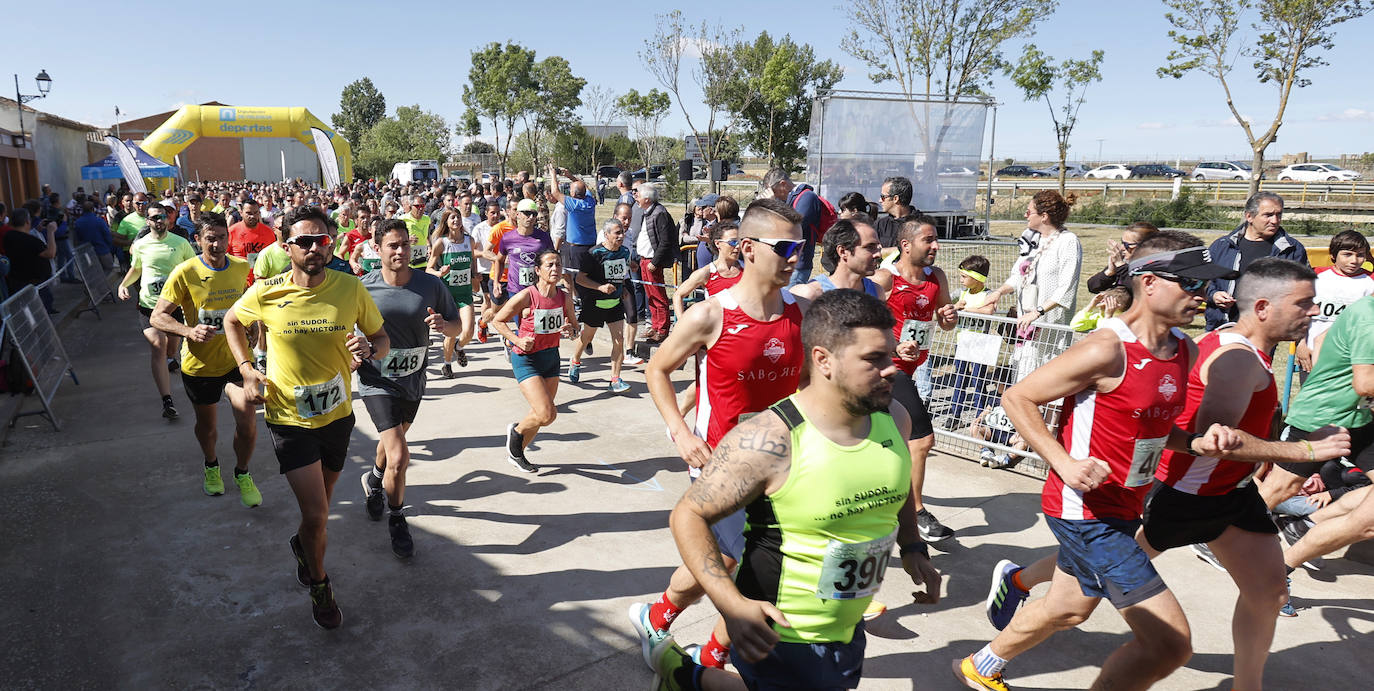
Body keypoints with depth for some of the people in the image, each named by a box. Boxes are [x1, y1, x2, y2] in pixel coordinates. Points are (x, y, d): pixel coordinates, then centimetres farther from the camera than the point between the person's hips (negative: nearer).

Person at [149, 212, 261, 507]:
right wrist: (189, 331, -28)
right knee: (206, 425, 17)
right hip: (199, 364, -1)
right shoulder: (185, 273, -14)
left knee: (248, 420, -11)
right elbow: (157, 317, -12)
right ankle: (211, 466, 48)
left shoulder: (242, 268, -4)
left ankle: (242, 473, 16)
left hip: (236, 358, 1)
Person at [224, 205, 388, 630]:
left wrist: (370, 349, -24)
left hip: (338, 414, 2)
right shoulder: (265, 293, -13)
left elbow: (383, 339, 0)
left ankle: (303, 544, 56)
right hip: (289, 418, -2)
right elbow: (232, 321, 9)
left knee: (321, 502, 23)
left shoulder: (351, 289, -12)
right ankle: (319, 584, 22)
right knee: (316, 515, -6)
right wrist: (247, 371, -4)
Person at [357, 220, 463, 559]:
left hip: (413, 379, 4)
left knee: (393, 439, 28)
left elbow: (457, 327, -1)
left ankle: (374, 479, 61)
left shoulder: (432, 285, -9)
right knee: (399, 456, -15)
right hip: (377, 380, -4)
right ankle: (397, 521, 11)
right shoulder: (362, 288, -14)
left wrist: (444, 324, -23)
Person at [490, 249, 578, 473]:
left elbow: (574, 327, 10)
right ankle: (516, 431, 17)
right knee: (547, 414, -16)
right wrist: (517, 340, -20)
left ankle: (516, 453, 36)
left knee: (540, 414, 12)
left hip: (551, 356, 6)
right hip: (526, 359, -6)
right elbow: (498, 321, -7)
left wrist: (571, 331, -12)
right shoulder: (525, 296, -18)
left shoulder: (565, 298, -3)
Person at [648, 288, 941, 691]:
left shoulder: (893, 418, -7)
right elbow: (688, 515, -22)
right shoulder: (769, 441, -28)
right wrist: (732, 605, -33)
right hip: (779, 636, -7)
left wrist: (912, 547, 4)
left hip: (849, 629, 7)